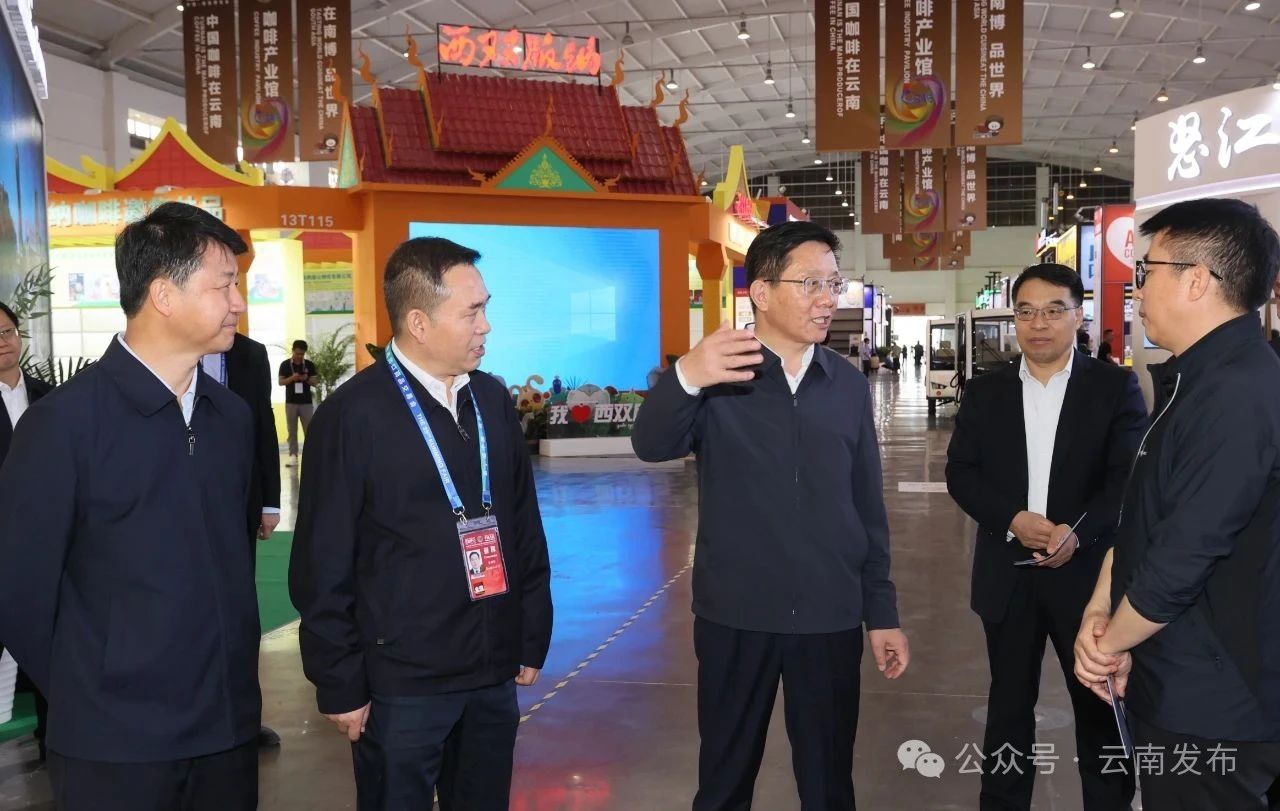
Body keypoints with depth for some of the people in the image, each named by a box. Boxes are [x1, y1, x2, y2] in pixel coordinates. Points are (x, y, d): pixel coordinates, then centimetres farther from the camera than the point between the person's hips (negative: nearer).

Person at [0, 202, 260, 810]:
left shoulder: (231, 416, 6)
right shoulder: (65, 421, -12)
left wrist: (229, 683, 9)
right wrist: (87, 697, 1)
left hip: (229, 728, 5)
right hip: (114, 744, -5)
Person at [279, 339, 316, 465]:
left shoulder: (309, 365, 4)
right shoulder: (285, 365, 1)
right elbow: (281, 382, -1)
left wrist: (307, 379, -16)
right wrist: (291, 378, -19)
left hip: (306, 402, 0)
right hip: (291, 402, 0)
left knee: (309, 430, 0)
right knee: (292, 430, 1)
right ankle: (293, 455, 2)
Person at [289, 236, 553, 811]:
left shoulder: (492, 400, 5)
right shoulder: (353, 415, -11)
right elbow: (323, 567, -9)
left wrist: (532, 640, 10)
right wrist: (340, 687, -8)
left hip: (495, 673, 5)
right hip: (401, 682, -5)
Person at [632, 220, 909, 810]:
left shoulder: (849, 386, 5)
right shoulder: (719, 375, -6)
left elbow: (868, 509, 9)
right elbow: (651, 446, -24)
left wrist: (881, 611, 8)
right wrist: (685, 378, -44)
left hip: (830, 618, 3)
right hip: (735, 615, -2)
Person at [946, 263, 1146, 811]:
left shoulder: (1116, 387, -1)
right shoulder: (984, 393, 6)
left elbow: (1130, 477, -8)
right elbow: (960, 474, 1)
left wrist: (1078, 532, -23)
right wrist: (1013, 519, -16)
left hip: (1088, 571, -2)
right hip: (1007, 573, 2)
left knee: (1101, 705, 9)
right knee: (1009, 703, 14)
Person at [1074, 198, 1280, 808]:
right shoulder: (1193, 380, 11)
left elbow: (1181, 558, -25)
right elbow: (1140, 516, 13)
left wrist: (1111, 640, -9)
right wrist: (1099, 611, -1)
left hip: (1209, 710, -9)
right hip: (1179, 690, 9)